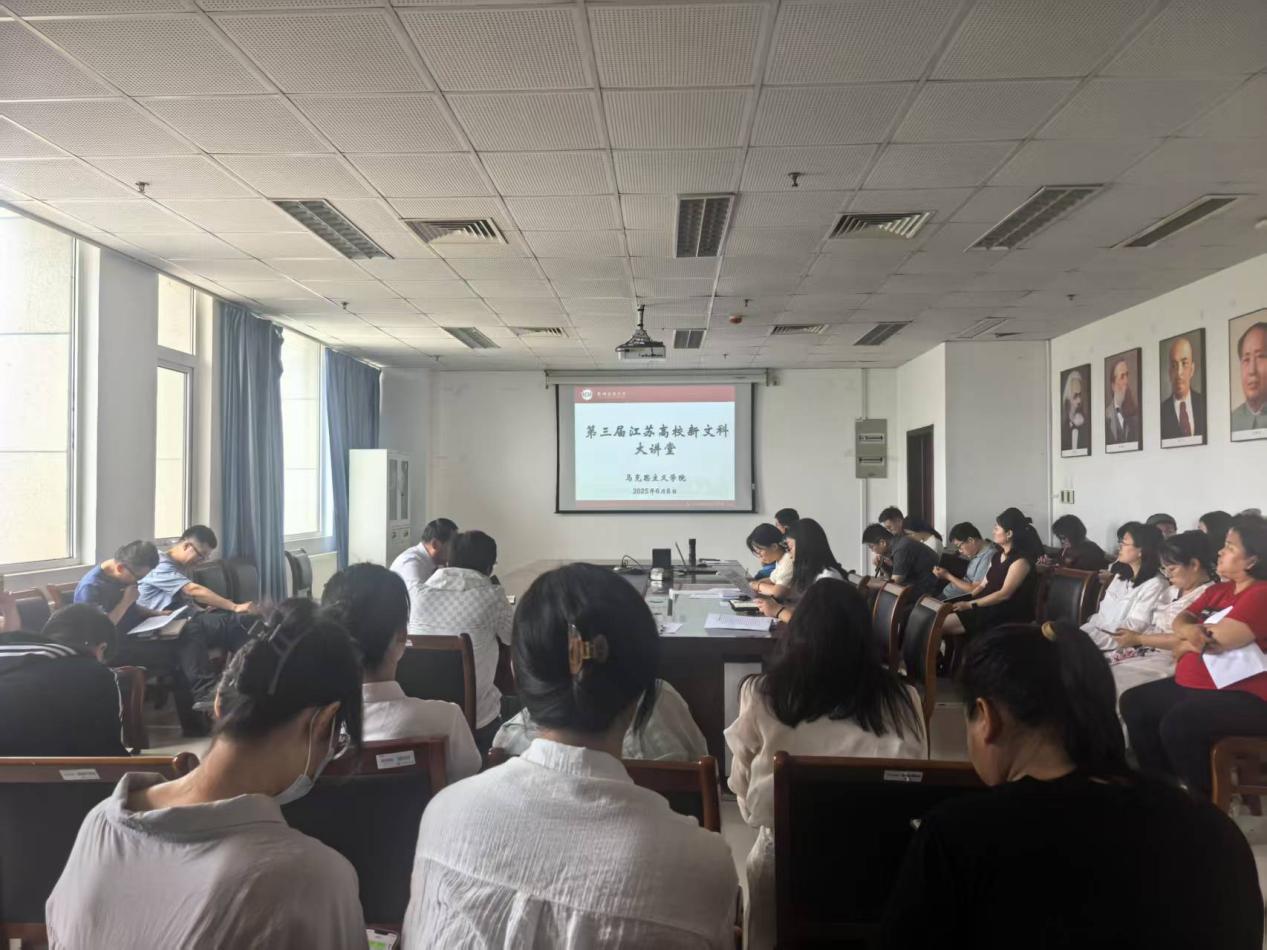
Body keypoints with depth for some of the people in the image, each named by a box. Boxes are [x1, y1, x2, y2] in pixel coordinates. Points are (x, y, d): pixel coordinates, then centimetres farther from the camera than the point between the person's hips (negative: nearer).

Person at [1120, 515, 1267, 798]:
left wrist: (1185, 646, -1)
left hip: (1242, 697, -10)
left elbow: (1217, 641, -23)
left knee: (1176, 725, -30)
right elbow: (1180, 620, 14)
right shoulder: (1218, 590, 14)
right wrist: (1189, 630, -11)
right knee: (1133, 702, 4)